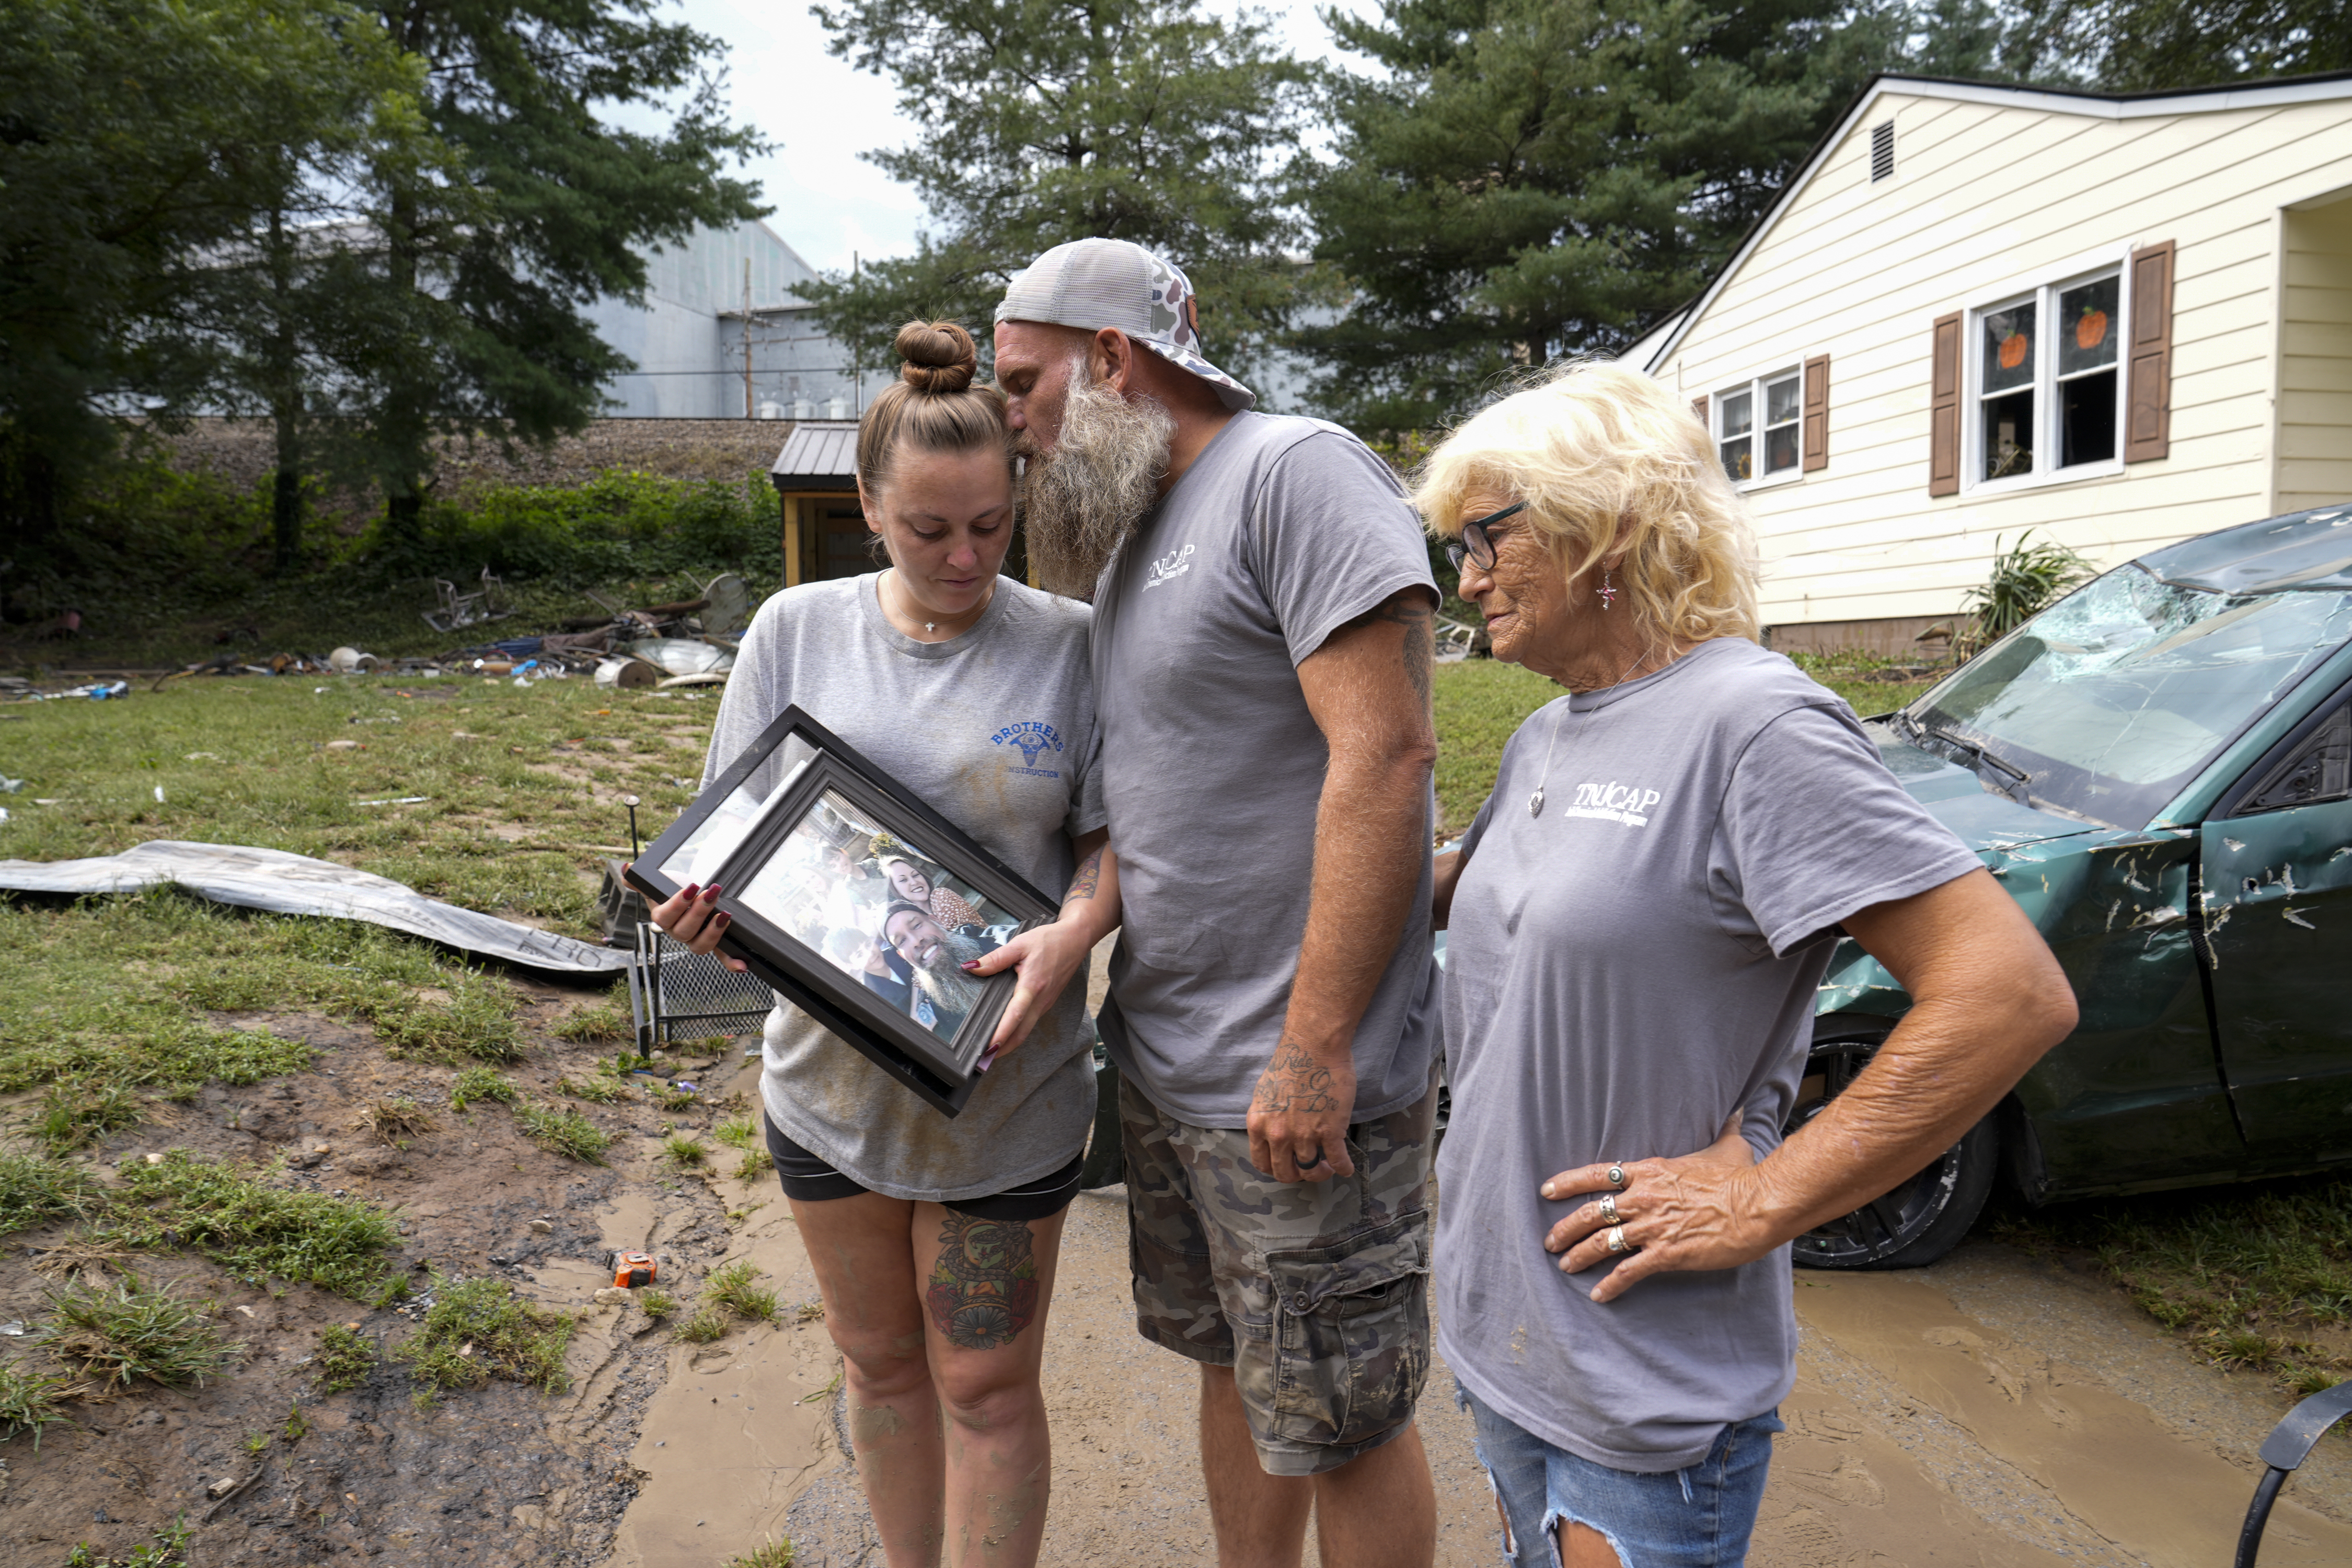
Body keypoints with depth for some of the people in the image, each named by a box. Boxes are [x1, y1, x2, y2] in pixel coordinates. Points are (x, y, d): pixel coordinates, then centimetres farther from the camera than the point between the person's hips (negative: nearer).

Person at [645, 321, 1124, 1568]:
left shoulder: (1068, 645, -8)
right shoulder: (798, 629, -2)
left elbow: (1114, 836, -5)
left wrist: (1073, 934, -25)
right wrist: (710, 904, -20)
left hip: (1007, 1087, -3)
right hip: (831, 1075, 3)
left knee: (986, 1385, 10)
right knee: (879, 1362, 22)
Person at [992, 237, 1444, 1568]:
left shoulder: (1297, 472, -13)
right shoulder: (1131, 536, 15)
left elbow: (1385, 755, -22)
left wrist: (1314, 1048, -24)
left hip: (1296, 1082, -8)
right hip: (1162, 1062, 9)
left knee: (1337, 1424, 7)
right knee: (1232, 1369, 22)